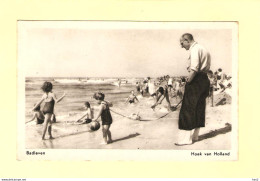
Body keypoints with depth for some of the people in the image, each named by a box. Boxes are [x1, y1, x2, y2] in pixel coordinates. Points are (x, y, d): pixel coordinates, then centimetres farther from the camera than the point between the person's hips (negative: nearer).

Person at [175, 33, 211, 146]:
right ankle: (194, 135, 23)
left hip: (196, 80, -10)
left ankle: (186, 138, -7)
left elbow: (194, 69, -22)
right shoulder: (203, 49, 20)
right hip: (205, 80, 10)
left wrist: (188, 81, -19)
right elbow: (207, 67, 17)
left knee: (187, 109, -6)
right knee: (199, 109, 14)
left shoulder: (194, 49, -11)